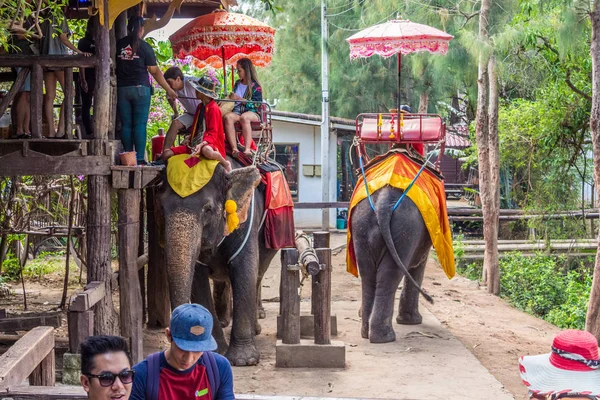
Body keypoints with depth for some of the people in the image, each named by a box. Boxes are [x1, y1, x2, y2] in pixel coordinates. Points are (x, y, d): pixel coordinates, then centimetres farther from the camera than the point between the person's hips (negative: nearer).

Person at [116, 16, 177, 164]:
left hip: (122, 89, 3)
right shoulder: (144, 47, -3)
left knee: (126, 124, 7)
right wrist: (169, 90, 4)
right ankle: (140, 158, -8)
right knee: (140, 125, -3)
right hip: (140, 88, -3)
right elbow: (155, 71, -2)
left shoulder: (118, 45, 5)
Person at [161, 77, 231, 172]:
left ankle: (225, 163, -16)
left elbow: (213, 133, -16)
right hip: (196, 143, 8)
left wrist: (201, 144, -29)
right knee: (166, 154, -5)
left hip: (209, 144, -8)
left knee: (207, 151, -46)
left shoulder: (213, 108, -10)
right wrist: (189, 140, 10)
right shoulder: (200, 107, 16)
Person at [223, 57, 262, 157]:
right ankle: (234, 148, -45)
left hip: (252, 112, -4)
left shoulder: (255, 86, 1)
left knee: (244, 117, -41)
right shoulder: (237, 83, 20)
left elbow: (256, 104, -8)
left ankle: (247, 148, -50)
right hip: (237, 111, 4)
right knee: (228, 117, -32)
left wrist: (239, 98, -11)